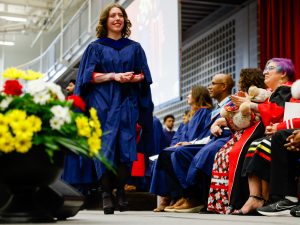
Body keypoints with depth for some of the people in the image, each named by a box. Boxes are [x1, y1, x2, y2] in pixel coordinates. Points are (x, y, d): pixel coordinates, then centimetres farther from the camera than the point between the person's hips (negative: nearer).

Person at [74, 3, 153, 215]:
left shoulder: (134, 48, 14)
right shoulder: (95, 47, 9)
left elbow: (144, 75, 9)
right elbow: (89, 76, 0)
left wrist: (132, 78, -13)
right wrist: (113, 76, -14)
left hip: (127, 104, 2)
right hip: (102, 104, -1)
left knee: (125, 147, -8)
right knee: (105, 148, -9)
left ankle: (121, 191, 0)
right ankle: (107, 194, -6)